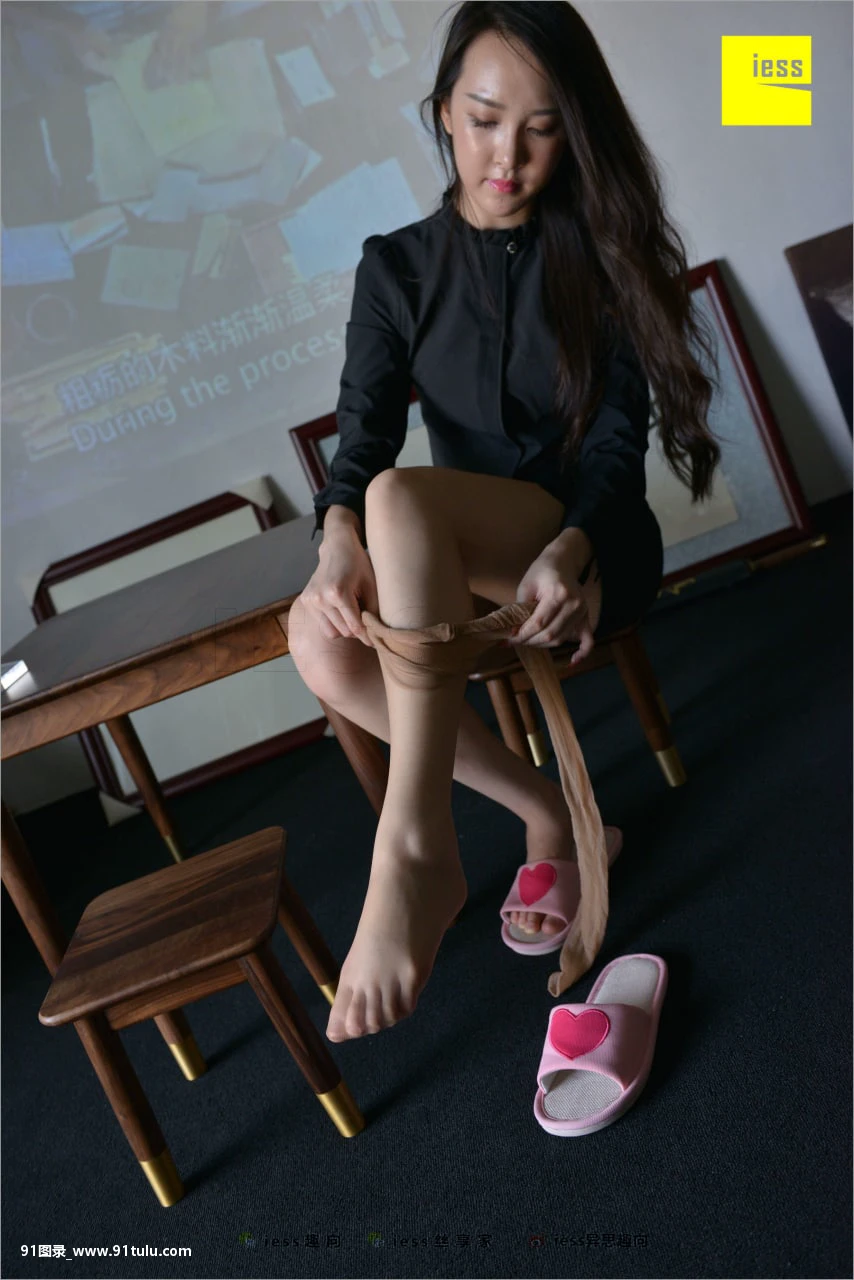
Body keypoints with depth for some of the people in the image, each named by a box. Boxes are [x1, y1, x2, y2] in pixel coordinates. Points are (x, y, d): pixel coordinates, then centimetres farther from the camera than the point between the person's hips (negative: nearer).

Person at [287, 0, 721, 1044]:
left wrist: (571, 549, -31)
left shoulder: (598, 251, 0)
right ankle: (540, 810, -11)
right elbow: (362, 431, -6)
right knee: (319, 638, -27)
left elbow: (616, 439, -10)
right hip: (447, 566, 4)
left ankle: (413, 850, -38)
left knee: (402, 500, -34)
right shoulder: (396, 269, 5)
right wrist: (338, 534, -30)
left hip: (588, 546, -3)